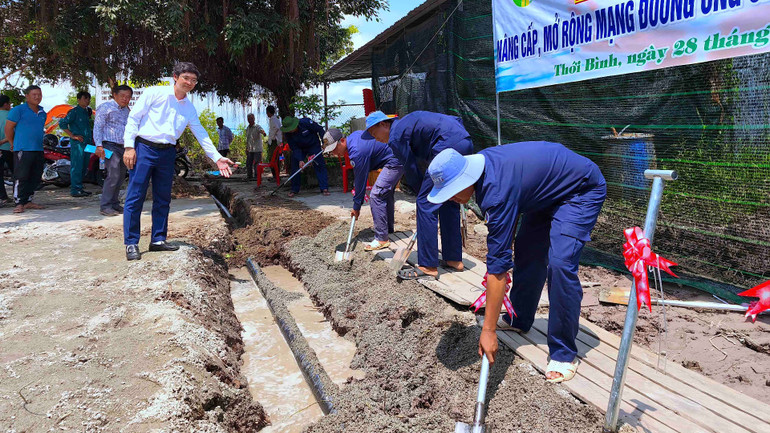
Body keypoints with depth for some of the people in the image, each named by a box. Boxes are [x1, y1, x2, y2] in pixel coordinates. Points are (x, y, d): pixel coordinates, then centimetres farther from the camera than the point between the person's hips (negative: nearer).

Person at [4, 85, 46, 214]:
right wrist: (14, 144, 8)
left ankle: (28, 201, 19)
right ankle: (19, 203, -3)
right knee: (21, 177, -7)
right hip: (22, 150, -7)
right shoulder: (18, 110, -4)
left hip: (38, 150, 7)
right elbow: (8, 128, -1)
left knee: (35, 178, 9)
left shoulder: (42, 113, 16)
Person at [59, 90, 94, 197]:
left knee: (84, 166, 12)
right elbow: (62, 124, -11)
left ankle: (79, 187, 21)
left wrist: (91, 137, 18)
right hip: (77, 143, -8)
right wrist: (73, 136, -13)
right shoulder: (74, 111, -7)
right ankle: (75, 190, -6)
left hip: (87, 142, 8)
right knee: (77, 166, -8)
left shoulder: (88, 111, 16)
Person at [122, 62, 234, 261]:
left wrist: (217, 158, 6)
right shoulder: (155, 93, -3)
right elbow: (133, 117, -4)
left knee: (162, 198, 9)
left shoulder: (189, 108, 12)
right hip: (144, 148, -5)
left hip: (167, 153, 6)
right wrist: (129, 147, -11)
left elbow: (201, 133, 14)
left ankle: (158, 240, 19)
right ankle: (131, 244, 2)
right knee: (135, 197, -5)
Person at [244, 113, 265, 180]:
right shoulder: (247, 128, 14)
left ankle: (257, 176, -1)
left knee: (256, 163, -8)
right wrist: (246, 147, 20)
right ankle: (249, 176, 19)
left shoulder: (257, 127, -5)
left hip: (257, 149, -6)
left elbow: (261, 130, -28)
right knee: (248, 163, 8)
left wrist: (263, 132, -51)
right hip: (250, 150, 6)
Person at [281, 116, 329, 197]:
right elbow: (295, 148, -17)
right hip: (299, 148, 3)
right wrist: (300, 160, -28)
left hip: (314, 145, -2)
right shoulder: (288, 134, -20)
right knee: (295, 167, -4)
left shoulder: (305, 122, -30)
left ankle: (324, 188, -7)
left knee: (320, 165, -9)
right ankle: (294, 190, 7)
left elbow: (320, 129, -19)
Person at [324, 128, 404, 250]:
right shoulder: (353, 136, 6)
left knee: (376, 196, -14)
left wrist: (356, 206, -7)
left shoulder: (357, 152, -24)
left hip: (394, 162, -11)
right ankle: (388, 229, 37)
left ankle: (382, 239, -13)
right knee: (386, 193, 22)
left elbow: (360, 180, -17)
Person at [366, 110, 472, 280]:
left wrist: (423, 194, 18)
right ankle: (454, 259, 25)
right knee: (449, 203, 18)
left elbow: (412, 170, 3)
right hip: (466, 141, 10)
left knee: (425, 204, -4)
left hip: (449, 145, -10)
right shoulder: (406, 122, 26)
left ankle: (428, 267, -2)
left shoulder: (395, 137, 0)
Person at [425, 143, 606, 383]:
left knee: (560, 263, -22)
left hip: (582, 190, -9)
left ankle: (564, 353, -9)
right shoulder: (480, 163, -11)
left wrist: (488, 331, -29)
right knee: (527, 250, 10)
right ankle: (519, 319, 29)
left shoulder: (497, 191, -37)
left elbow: (498, 266, -34)